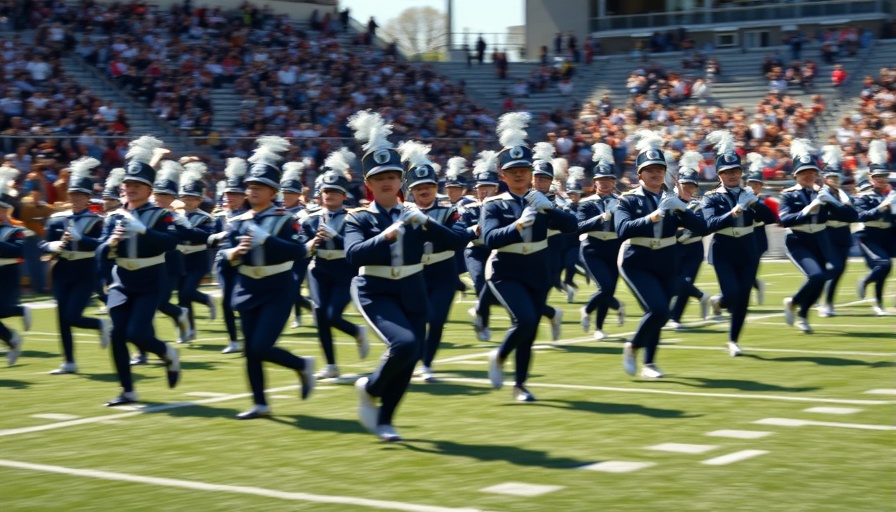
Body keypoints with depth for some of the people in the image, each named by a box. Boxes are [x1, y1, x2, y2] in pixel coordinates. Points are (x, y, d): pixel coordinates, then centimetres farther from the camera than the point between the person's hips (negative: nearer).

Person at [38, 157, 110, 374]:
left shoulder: (96, 221, -6)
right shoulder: (57, 219, 5)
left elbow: (99, 244, -20)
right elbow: (44, 244, 4)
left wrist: (77, 237, -31)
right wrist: (54, 246, -17)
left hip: (85, 274, -4)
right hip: (62, 272, 4)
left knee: (72, 317, -12)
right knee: (62, 319, 3)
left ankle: (103, 325, 17)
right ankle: (69, 362, 12)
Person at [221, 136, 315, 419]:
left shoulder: (284, 220, -10)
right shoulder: (238, 222, 4)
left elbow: (298, 251, -23)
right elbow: (227, 256, 1)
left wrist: (265, 239, -31)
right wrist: (234, 253, -22)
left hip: (278, 291, -5)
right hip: (248, 290, 5)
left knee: (261, 347, -13)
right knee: (251, 350, 5)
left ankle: (303, 365, 13)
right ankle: (260, 404, 17)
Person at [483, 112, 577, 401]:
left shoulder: (541, 202, 5)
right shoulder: (494, 206, -6)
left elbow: (570, 225, -8)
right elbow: (490, 239, -22)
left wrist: (548, 208, -24)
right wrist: (518, 225, -36)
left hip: (539, 273, 4)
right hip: (506, 273, -4)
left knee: (530, 331, 8)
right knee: (524, 320, -23)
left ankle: (520, 385, 23)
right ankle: (498, 357, 4)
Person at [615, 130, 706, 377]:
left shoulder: (673, 200, 5)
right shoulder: (629, 200, -5)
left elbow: (701, 228, -5)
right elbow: (622, 230, -22)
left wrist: (680, 209, -21)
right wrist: (650, 218, -34)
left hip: (667, 265, 5)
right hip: (637, 264, -5)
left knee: (659, 314, 7)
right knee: (658, 310, -19)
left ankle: (649, 363, 23)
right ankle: (632, 347, 4)